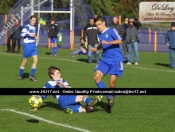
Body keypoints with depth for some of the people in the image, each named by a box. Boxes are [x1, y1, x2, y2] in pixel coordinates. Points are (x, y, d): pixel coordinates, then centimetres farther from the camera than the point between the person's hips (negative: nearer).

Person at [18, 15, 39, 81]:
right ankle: (20, 74, 23)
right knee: (25, 61, 4)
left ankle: (31, 75, 4)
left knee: (36, 60, -4)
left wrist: (35, 37, 11)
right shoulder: (27, 26, -12)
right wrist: (29, 35, -25)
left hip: (33, 45, 7)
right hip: (27, 45, -7)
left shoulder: (34, 27, 13)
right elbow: (22, 33, -22)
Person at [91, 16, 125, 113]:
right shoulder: (99, 34, 14)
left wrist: (108, 42, -28)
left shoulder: (111, 31, -6)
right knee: (96, 77, -12)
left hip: (116, 60, -6)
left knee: (112, 83, -8)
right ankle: (109, 98, -5)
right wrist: (96, 48, 12)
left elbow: (119, 40, -18)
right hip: (105, 59, 6)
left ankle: (112, 98, 18)